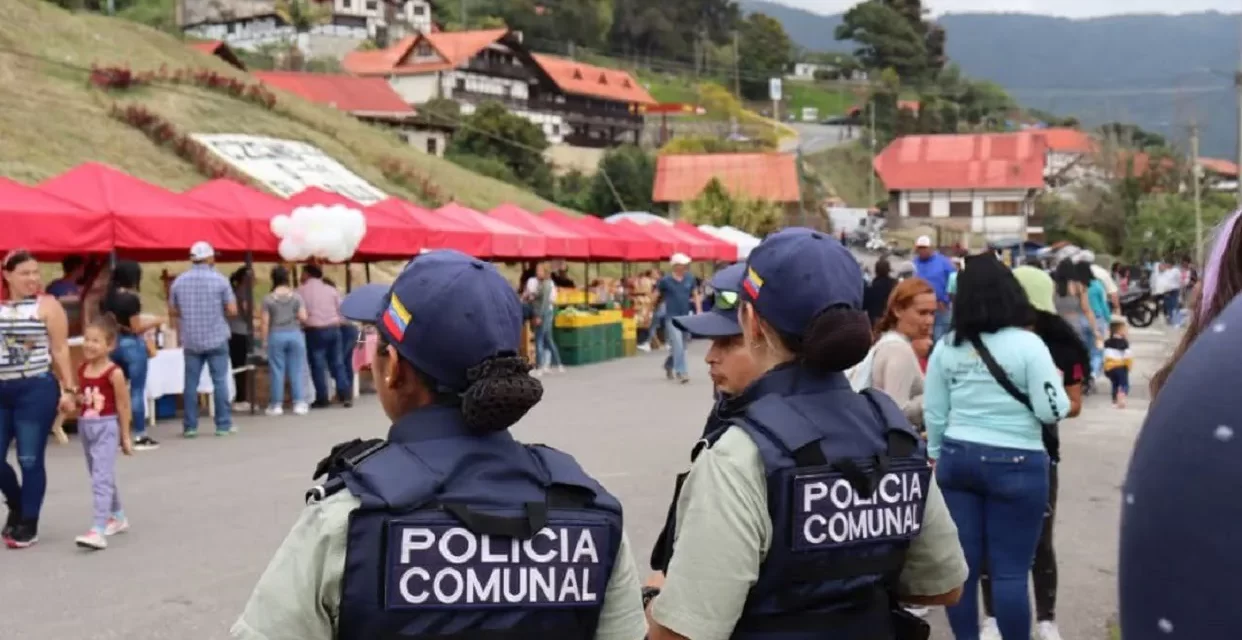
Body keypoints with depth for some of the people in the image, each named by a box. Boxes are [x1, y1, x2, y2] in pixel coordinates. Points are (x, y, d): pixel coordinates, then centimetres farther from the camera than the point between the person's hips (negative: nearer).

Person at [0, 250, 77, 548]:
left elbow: (60, 350, -3)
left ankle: (28, 525, 12)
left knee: (30, 460, 1)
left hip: (36, 389, -4)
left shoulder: (47, 305, -2)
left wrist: (68, 390, -9)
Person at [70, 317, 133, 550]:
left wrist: (125, 436, -5)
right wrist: (75, 399, -3)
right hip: (86, 426, 8)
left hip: (106, 427, -8)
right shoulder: (81, 370, 5)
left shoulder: (114, 373, -14)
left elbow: (123, 406, -9)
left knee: (102, 478, -14)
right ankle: (117, 517, 37)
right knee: (100, 476, 19)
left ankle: (98, 530, -20)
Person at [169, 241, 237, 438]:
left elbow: (172, 311, 9)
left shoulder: (179, 281, 2)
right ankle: (223, 425, 3)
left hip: (190, 341, 3)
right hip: (217, 339, -3)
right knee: (220, 381, 2)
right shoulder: (220, 279, -7)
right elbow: (232, 310, -7)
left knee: (191, 383, 6)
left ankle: (190, 427, 7)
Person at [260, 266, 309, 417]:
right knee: (297, 370, 5)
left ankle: (277, 405, 9)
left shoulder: (268, 299, -4)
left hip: (276, 336, -1)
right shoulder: (296, 296, -2)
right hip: (295, 334, 1)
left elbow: (264, 322, -4)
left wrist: (264, 339, 5)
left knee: (277, 371, 5)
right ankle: (299, 403, 4)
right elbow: (303, 317, -3)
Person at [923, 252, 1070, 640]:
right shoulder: (1027, 344, -10)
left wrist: (937, 455, 20)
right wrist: (1055, 381, 9)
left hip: (958, 459, 4)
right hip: (1014, 464, -4)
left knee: (963, 563, 10)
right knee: (1010, 570, 3)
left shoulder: (947, 347, 2)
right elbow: (1052, 410, -10)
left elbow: (933, 413, 6)